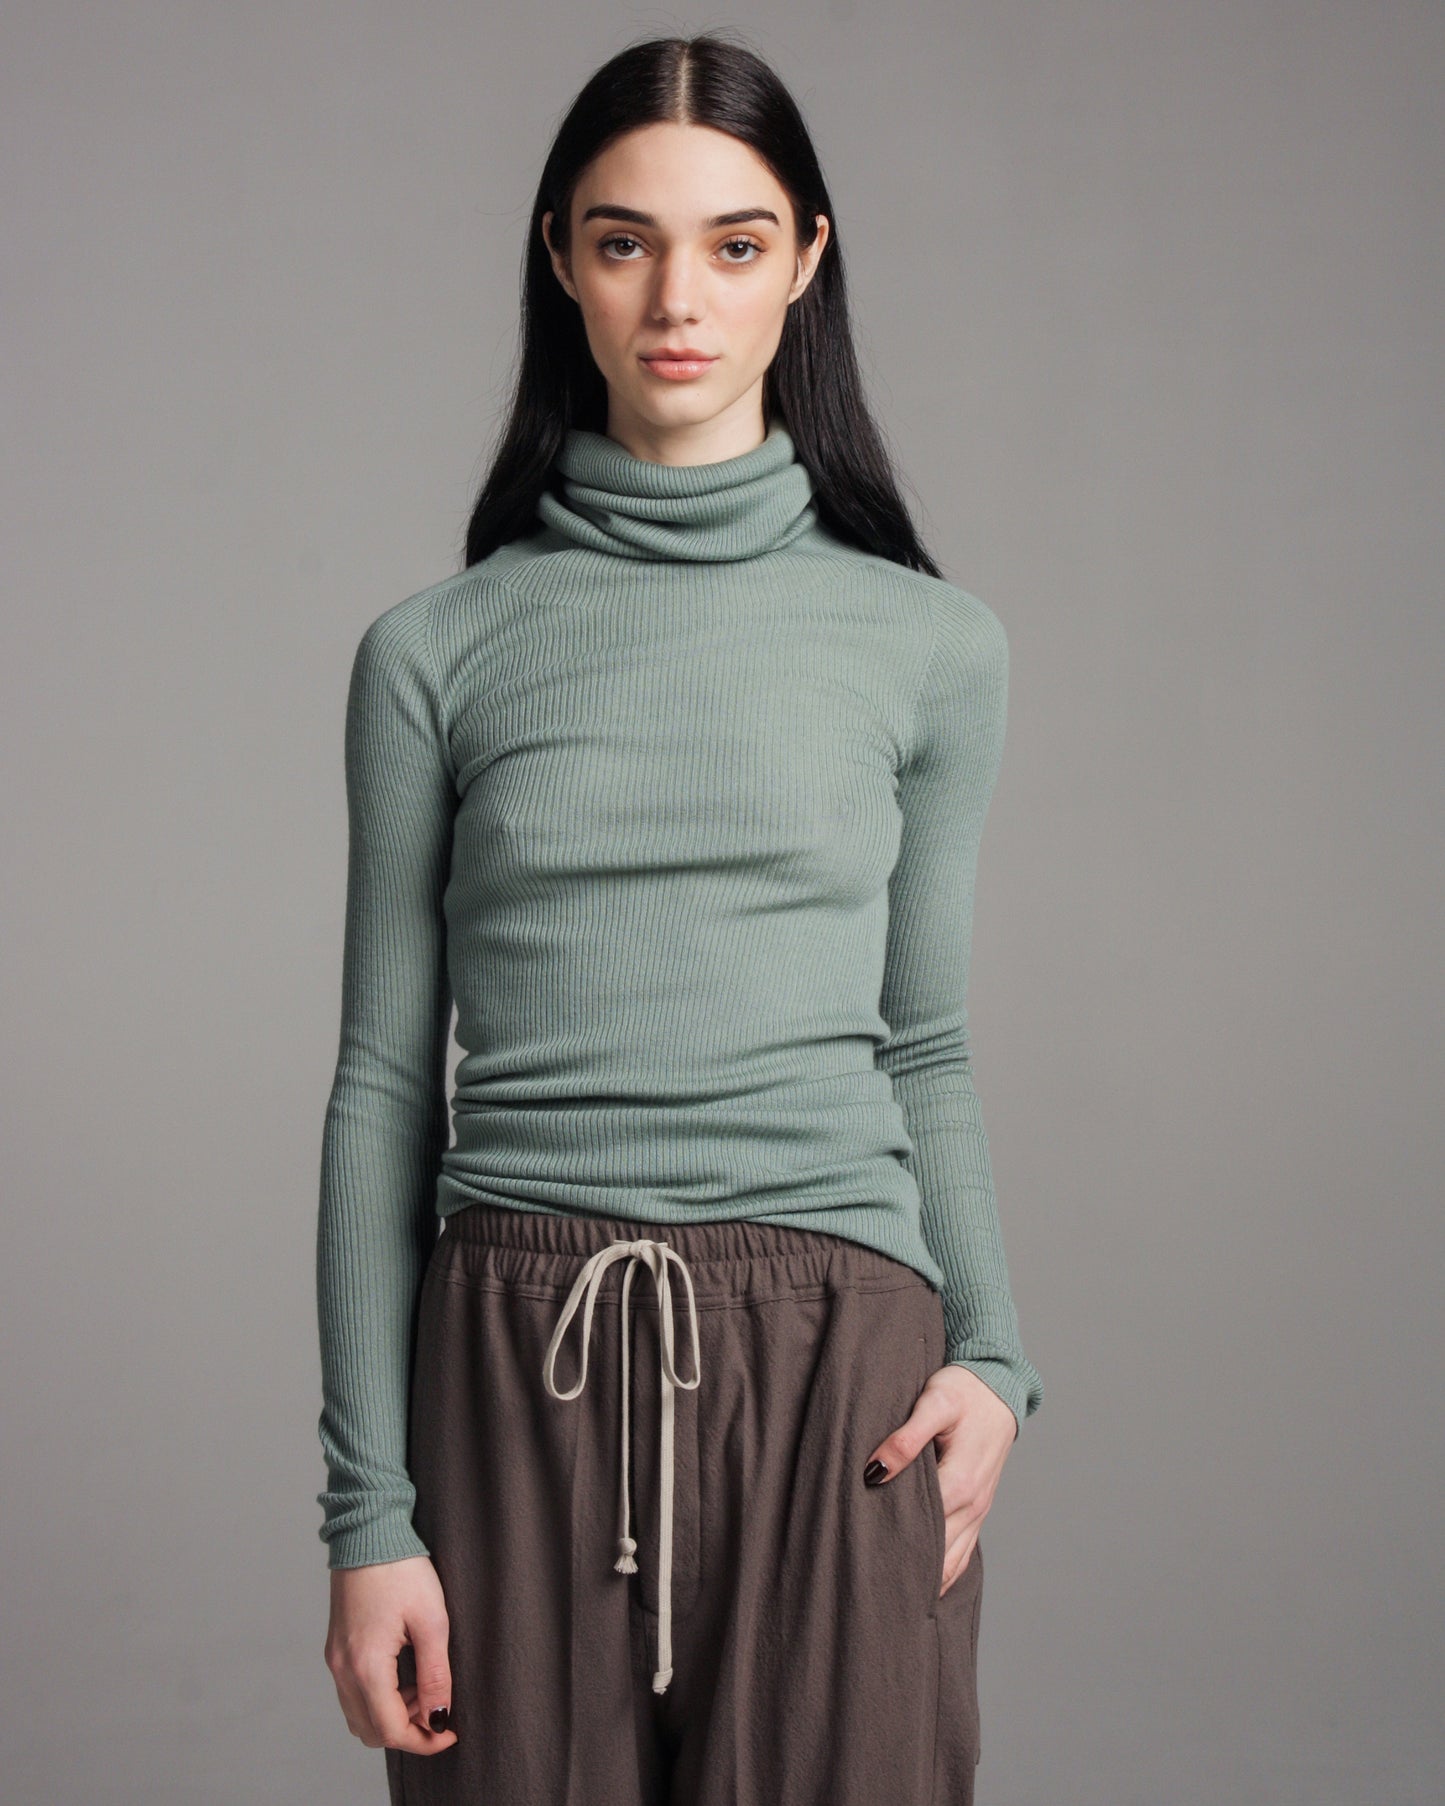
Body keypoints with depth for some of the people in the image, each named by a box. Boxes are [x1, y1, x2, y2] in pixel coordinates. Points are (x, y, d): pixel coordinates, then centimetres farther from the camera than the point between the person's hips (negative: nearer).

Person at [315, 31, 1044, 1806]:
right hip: (519, 1366, 0)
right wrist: (368, 1513, -1)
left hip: (834, 1355, 0)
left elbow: (921, 1046, 12)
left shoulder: (931, 644, 6)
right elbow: (385, 1082, 4)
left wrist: (993, 1357, -4)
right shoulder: (436, 653, 4)